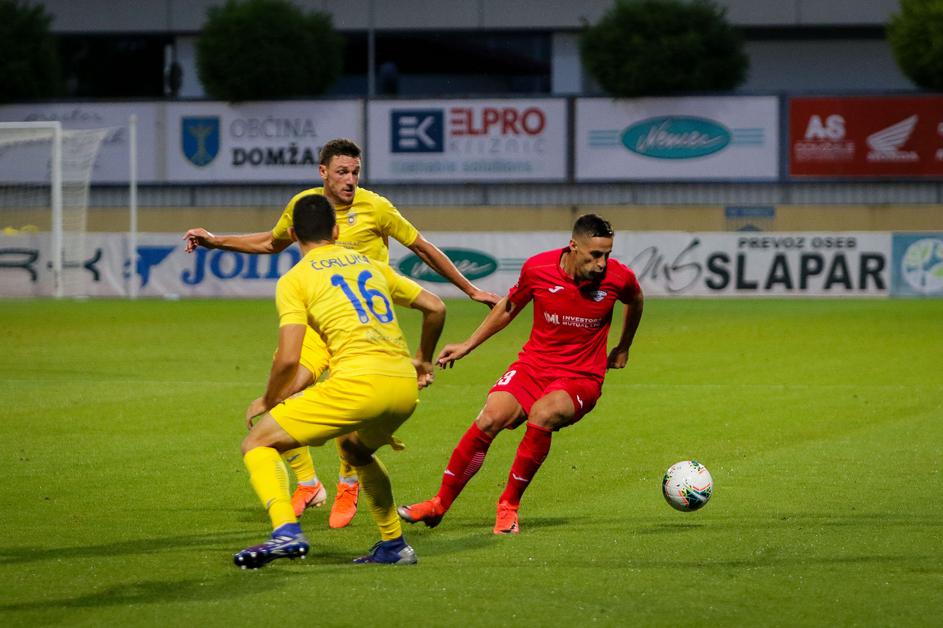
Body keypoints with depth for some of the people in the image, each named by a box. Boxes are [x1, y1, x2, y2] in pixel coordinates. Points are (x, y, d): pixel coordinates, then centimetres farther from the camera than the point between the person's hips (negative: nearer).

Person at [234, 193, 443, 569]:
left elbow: (288, 360, -3)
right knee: (355, 449, 37)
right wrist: (424, 361, 45)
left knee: (258, 443, 4)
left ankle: (286, 532, -20)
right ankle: (394, 545, 33)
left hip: (358, 382, -6)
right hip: (405, 386, 6)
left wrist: (267, 403, 15)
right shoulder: (371, 266, 23)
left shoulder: (295, 280, 5)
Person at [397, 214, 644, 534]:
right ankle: (440, 504, -6)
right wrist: (467, 345, 12)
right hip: (533, 365, 2)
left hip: (581, 378, -2)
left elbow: (635, 300, 16)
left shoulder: (618, 277, -11)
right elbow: (509, 307, 12)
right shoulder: (537, 268, -9)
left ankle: (509, 505, -14)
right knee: (491, 417, -23)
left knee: (542, 414, -33)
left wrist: (623, 349, 25)